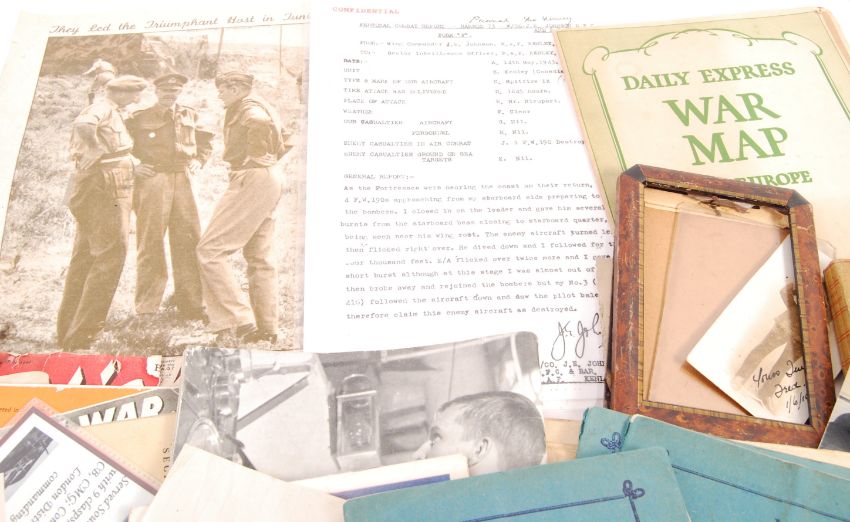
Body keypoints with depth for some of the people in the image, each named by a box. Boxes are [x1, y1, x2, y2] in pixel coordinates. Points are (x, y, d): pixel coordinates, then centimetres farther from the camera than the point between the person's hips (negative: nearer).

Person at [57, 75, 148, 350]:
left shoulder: (111, 111, 20)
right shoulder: (103, 108, -10)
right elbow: (83, 125, -31)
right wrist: (96, 151, -18)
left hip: (96, 190, 11)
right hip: (105, 189, -11)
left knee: (85, 258, 14)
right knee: (111, 255, -9)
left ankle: (68, 332, 23)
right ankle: (80, 335, -6)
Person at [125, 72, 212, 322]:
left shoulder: (190, 116, 15)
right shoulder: (139, 118, 4)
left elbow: (205, 140, 29)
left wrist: (199, 160, 13)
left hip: (182, 179, 3)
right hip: (152, 179, -3)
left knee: (189, 240, 2)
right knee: (151, 242, -2)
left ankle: (192, 304, 10)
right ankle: (146, 307, 7)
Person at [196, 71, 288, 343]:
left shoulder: (248, 107, -6)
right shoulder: (255, 107, 24)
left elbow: (261, 122, -28)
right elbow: (278, 147, 30)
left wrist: (253, 157, -16)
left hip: (252, 180, -11)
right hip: (268, 180, 11)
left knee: (209, 250, -11)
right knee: (260, 256, 10)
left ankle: (240, 319, -16)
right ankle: (267, 328, 14)